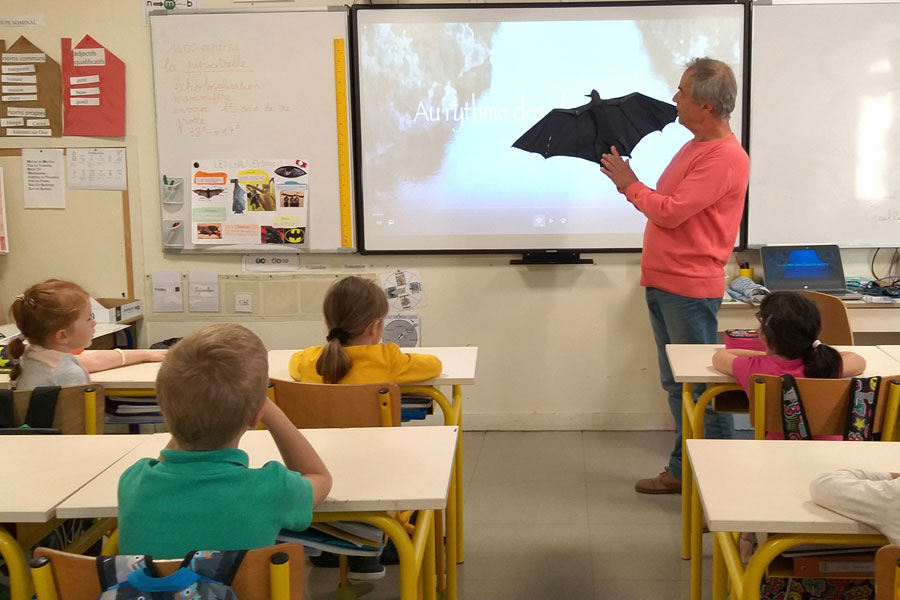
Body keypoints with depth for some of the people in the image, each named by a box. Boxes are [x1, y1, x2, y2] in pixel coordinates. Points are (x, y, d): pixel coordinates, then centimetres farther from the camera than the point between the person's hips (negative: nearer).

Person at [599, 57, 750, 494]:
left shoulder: (725, 157, -17)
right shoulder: (694, 147, 16)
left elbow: (669, 211, -20)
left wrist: (629, 184, -7)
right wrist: (626, 178, 7)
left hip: (690, 290, -10)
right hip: (662, 283, 10)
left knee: (701, 385, -2)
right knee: (676, 384, 15)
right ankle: (682, 470, 25)